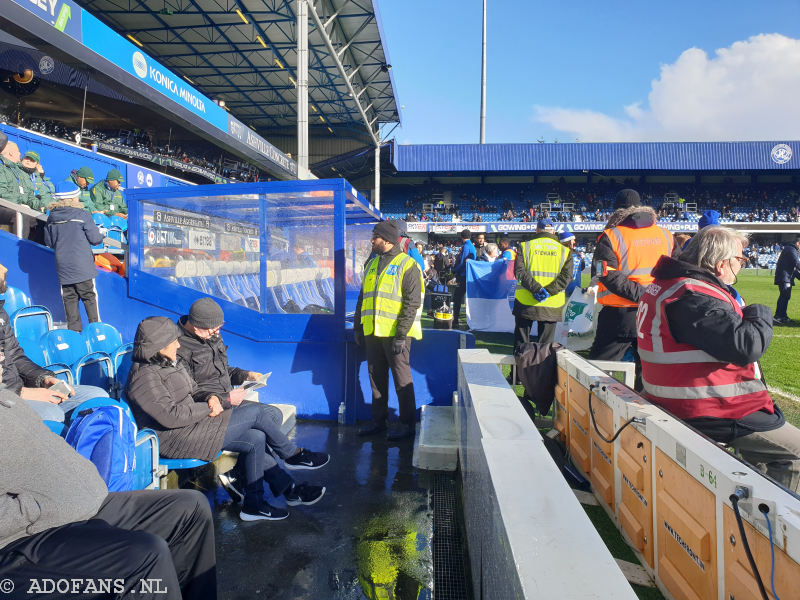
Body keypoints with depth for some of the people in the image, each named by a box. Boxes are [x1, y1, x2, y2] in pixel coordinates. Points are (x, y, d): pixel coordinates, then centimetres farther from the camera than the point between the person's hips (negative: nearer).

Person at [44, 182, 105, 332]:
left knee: (69, 299, 9)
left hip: (63, 268, 4)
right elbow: (95, 239, -8)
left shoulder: (51, 217, 5)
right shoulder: (82, 215, -9)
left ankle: (74, 330, 11)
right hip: (82, 267, -4)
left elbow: (49, 242, 12)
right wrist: (101, 235, 14)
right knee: (89, 297, 4)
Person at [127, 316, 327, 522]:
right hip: (175, 439, -10)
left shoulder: (170, 363, 14)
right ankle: (291, 456, 6)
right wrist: (209, 407, -14)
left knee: (256, 439, -6)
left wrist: (211, 398, -3)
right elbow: (172, 416, -24)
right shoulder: (145, 377, -17)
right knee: (254, 412, -14)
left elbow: (193, 393, 19)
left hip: (191, 423, 10)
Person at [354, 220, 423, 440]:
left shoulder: (407, 265, -7)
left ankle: (407, 424, 13)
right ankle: (378, 420, 25)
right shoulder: (372, 264, 15)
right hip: (372, 332, 7)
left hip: (395, 333, -7)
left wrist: (401, 335, -17)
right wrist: (358, 326, 16)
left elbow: (412, 303, -12)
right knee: (376, 378, 13)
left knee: (402, 379, 2)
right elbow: (362, 297, 22)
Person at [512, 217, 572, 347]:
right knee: (545, 346, 10)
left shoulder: (525, 246, 1)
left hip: (525, 303, 0)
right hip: (551, 306, 0)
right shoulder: (564, 250, 4)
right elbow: (566, 276, -9)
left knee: (521, 342, 12)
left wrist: (537, 288, -17)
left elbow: (519, 271, -11)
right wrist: (549, 291, -15)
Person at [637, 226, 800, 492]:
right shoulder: (695, 297, -26)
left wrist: (742, 314, 5)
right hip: (708, 413, -11)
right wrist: (760, 314, -11)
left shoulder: (668, 284, 8)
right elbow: (745, 347, -30)